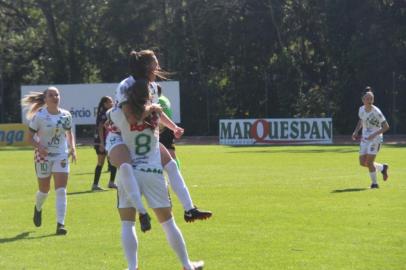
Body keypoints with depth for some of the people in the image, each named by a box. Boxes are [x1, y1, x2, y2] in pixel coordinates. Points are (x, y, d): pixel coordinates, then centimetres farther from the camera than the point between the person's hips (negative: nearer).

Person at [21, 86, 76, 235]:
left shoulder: (66, 115, 1)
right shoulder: (39, 116, -10)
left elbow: (69, 133, 17)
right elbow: (30, 137, -6)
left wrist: (72, 148, 1)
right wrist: (39, 146, -25)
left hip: (61, 156, 2)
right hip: (44, 156, -2)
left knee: (61, 190, -10)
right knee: (44, 190, 11)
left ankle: (60, 224, -12)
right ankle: (38, 209, 46)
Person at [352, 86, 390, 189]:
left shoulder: (376, 112, -18)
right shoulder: (361, 109, 1)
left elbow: (386, 127, -16)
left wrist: (375, 134, -27)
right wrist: (356, 131, 5)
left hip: (375, 139, -7)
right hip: (365, 138, 7)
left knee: (369, 162, -14)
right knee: (363, 163, 4)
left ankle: (374, 183, 7)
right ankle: (382, 168, 30)